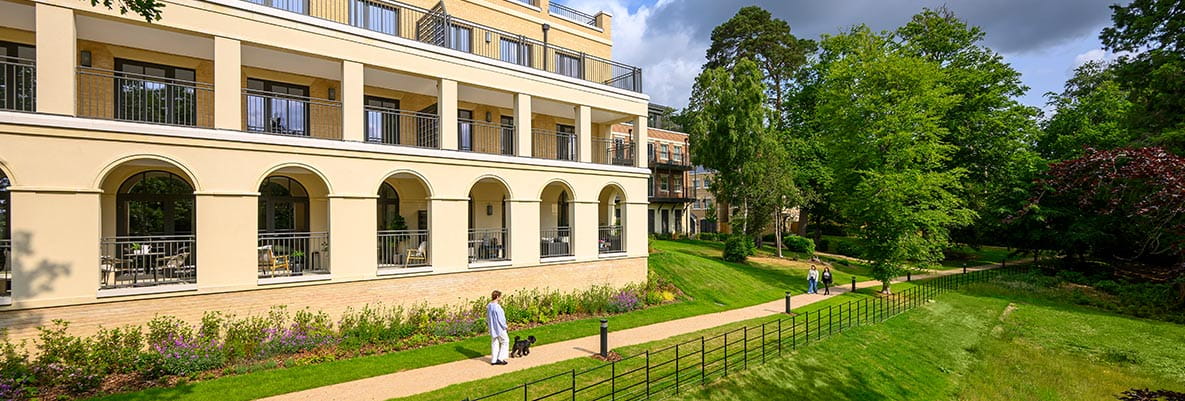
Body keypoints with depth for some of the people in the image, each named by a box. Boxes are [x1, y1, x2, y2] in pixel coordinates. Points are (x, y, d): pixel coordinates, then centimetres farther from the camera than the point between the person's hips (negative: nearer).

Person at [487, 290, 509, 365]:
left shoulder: (488, 306, 2)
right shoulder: (497, 307, -25)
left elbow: (487, 317, 12)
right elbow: (500, 318, -21)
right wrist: (504, 326, -7)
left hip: (492, 328, 8)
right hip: (499, 328, -8)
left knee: (495, 343, 15)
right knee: (505, 341, 8)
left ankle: (494, 360, 19)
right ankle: (500, 358, 8)